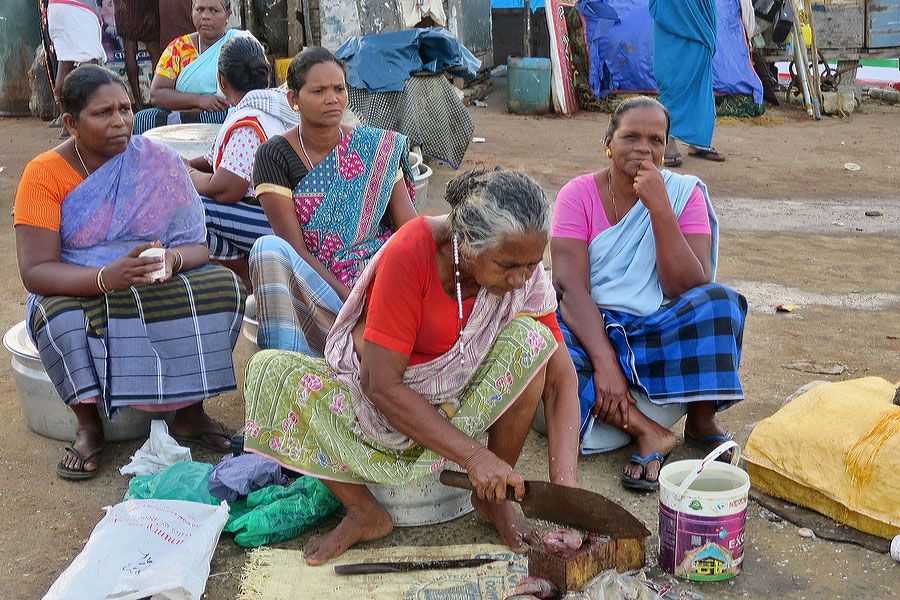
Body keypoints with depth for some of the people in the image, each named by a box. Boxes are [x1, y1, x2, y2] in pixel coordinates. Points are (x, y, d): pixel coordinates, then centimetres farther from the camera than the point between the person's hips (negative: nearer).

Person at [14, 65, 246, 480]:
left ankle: (190, 412, -9)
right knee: (61, 319, -36)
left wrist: (171, 259, -31)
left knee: (223, 287, -24)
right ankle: (88, 425, -10)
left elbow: (196, 245, -6)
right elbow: (35, 271, -18)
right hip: (77, 294, -2)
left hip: (160, 289, 2)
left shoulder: (159, 162, -4)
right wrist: (106, 278, -36)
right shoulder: (44, 174, -10)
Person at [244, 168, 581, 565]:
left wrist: (565, 480, -29)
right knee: (270, 371, -27)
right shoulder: (408, 254, -30)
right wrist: (472, 455, -33)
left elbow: (561, 377, -17)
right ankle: (365, 512, -15)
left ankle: (492, 498, -9)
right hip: (384, 401, -2)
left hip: (462, 402, 2)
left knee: (530, 338, -27)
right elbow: (381, 385, -29)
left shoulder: (524, 269, -19)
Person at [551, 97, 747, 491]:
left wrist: (660, 209, -22)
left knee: (719, 302, -28)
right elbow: (570, 286, -16)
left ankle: (702, 420, -12)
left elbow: (687, 288, -13)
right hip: (591, 329, -1)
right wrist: (604, 362, -29)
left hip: (658, 332, 1)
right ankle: (647, 432, -26)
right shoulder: (579, 194, -4)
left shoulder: (685, 194, -1)